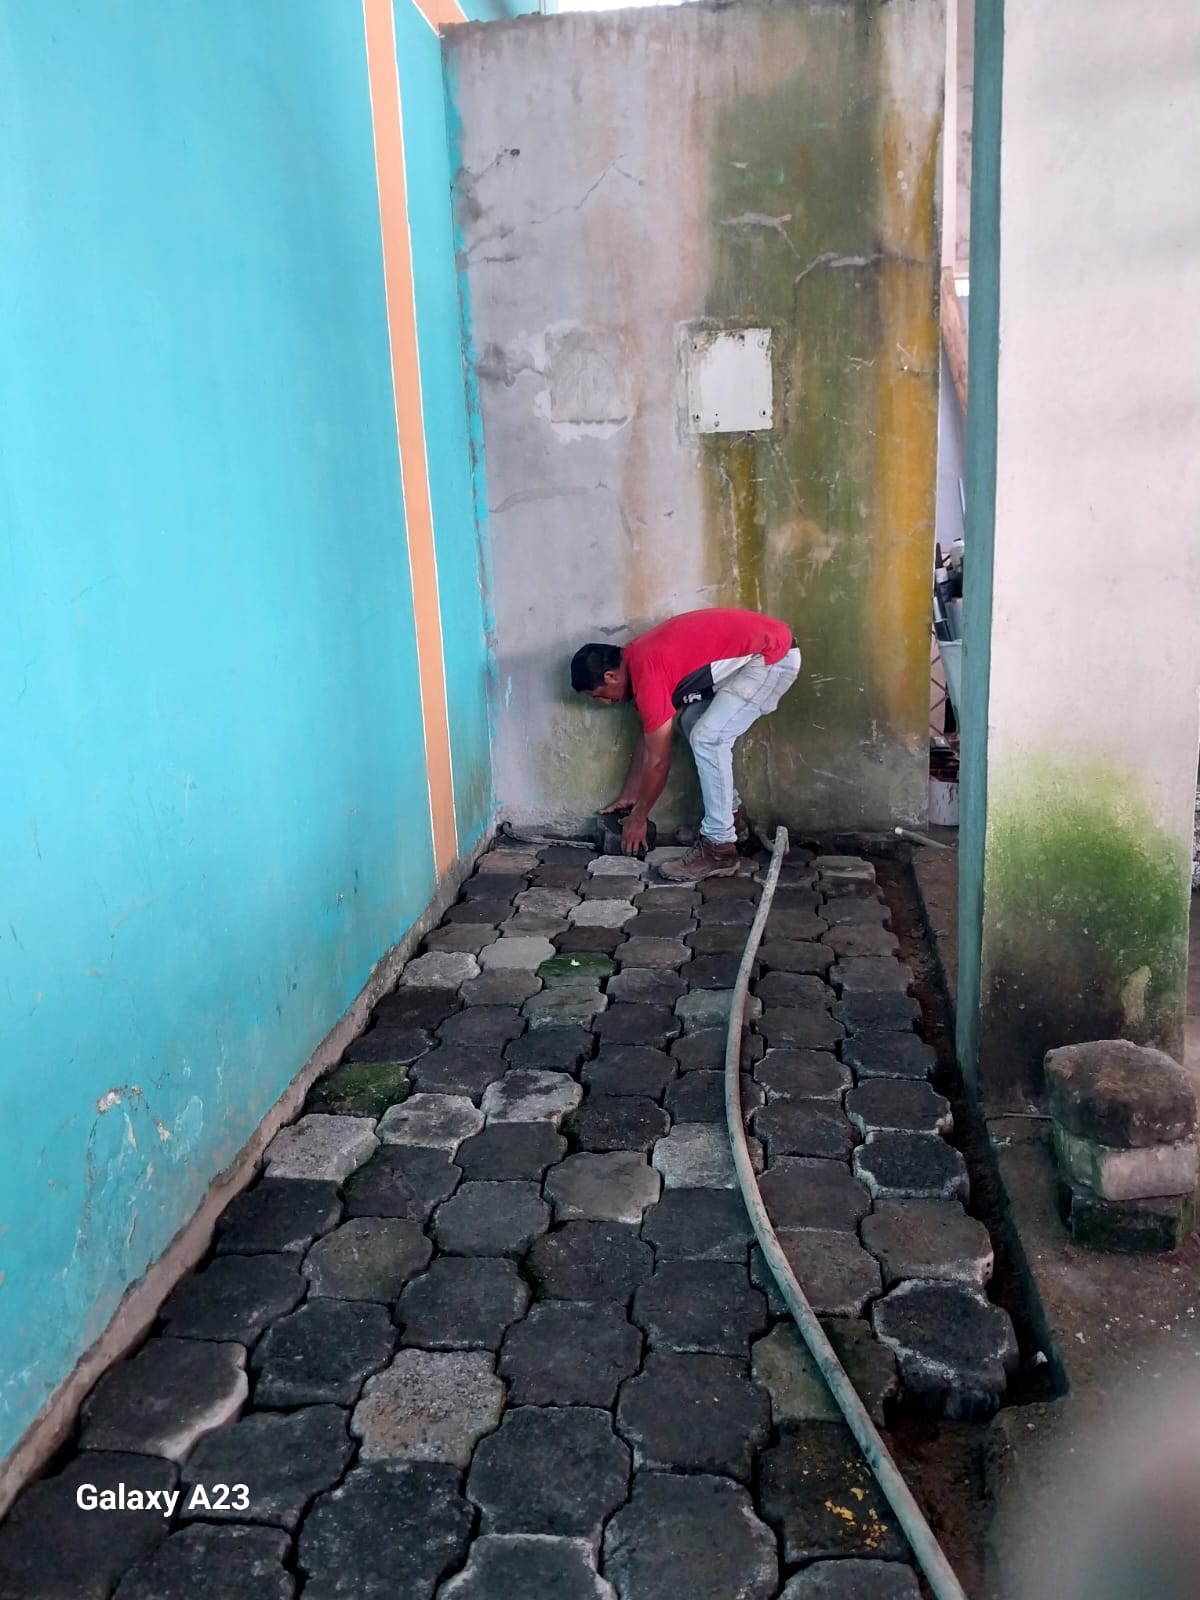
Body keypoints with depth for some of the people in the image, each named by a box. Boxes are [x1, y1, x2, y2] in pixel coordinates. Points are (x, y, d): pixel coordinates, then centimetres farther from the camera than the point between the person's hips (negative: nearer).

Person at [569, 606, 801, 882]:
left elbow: (658, 761, -11)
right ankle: (731, 813, 24)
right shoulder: (639, 660, 9)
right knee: (693, 721, 15)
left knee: (707, 738, -13)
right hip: (758, 650, 10)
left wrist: (638, 817, 1)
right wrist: (628, 795, 26)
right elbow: (647, 737, 21)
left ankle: (719, 847, -6)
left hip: (773, 656, -10)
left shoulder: (648, 674, -19)